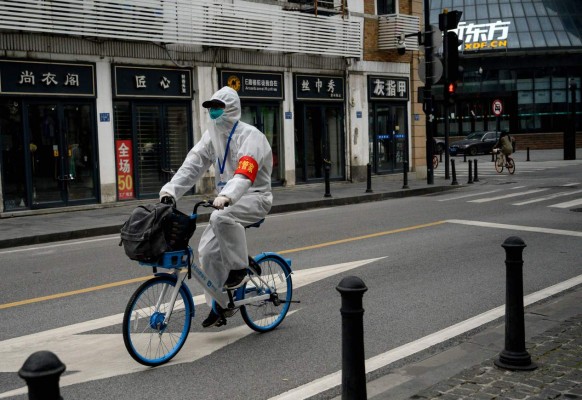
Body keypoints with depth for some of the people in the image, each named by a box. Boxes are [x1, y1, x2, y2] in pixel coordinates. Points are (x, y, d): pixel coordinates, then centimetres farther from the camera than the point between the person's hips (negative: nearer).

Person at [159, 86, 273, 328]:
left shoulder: (250, 136, -16)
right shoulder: (212, 135, 7)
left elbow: (245, 174, -32)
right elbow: (192, 165, -4)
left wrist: (226, 196, -50)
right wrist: (170, 190, -18)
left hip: (254, 197, -7)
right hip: (228, 201, 7)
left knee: (221, 217, -36)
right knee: (208, 249, -4)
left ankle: (239, 269, -17)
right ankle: (217, 306, 8)